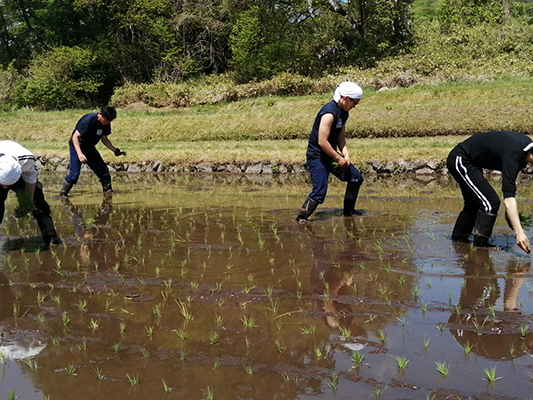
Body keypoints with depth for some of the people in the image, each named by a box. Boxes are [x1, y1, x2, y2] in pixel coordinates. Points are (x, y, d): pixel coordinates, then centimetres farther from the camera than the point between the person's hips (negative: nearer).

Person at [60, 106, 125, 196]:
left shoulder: (106, 124, -6)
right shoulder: (88, 120, -28)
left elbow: (104, 139, 8)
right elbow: (75, 137, -27)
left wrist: (115, 150, -8)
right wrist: (80, 154, -37)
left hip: (90, 148, 7)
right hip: (77, 146, -7)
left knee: (103, 170, 1)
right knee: (74, 173, -18)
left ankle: (108, 192, 14)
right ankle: (62, 195, -9)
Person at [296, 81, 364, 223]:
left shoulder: (344, 113, 7)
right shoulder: (329, 113, -24)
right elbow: (322, 142, -27)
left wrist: (346, 155, -4)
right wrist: (338, 158, -19)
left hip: (330, 155, 10)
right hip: (317, 156, -10)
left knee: (356, 178, 13)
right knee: (319, 192, -19)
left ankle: (349, 212, 26)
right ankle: (301, 219, -4)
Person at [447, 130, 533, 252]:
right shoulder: (513, 154, -32)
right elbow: (508, 197, -39)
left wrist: (509, 211, 10)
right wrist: (519, 232, -45)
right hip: (460, 160, -10)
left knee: (474, 204, 20)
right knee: (491, 202, -17)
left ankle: (458, 239, 35)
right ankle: (480, 245, -8)